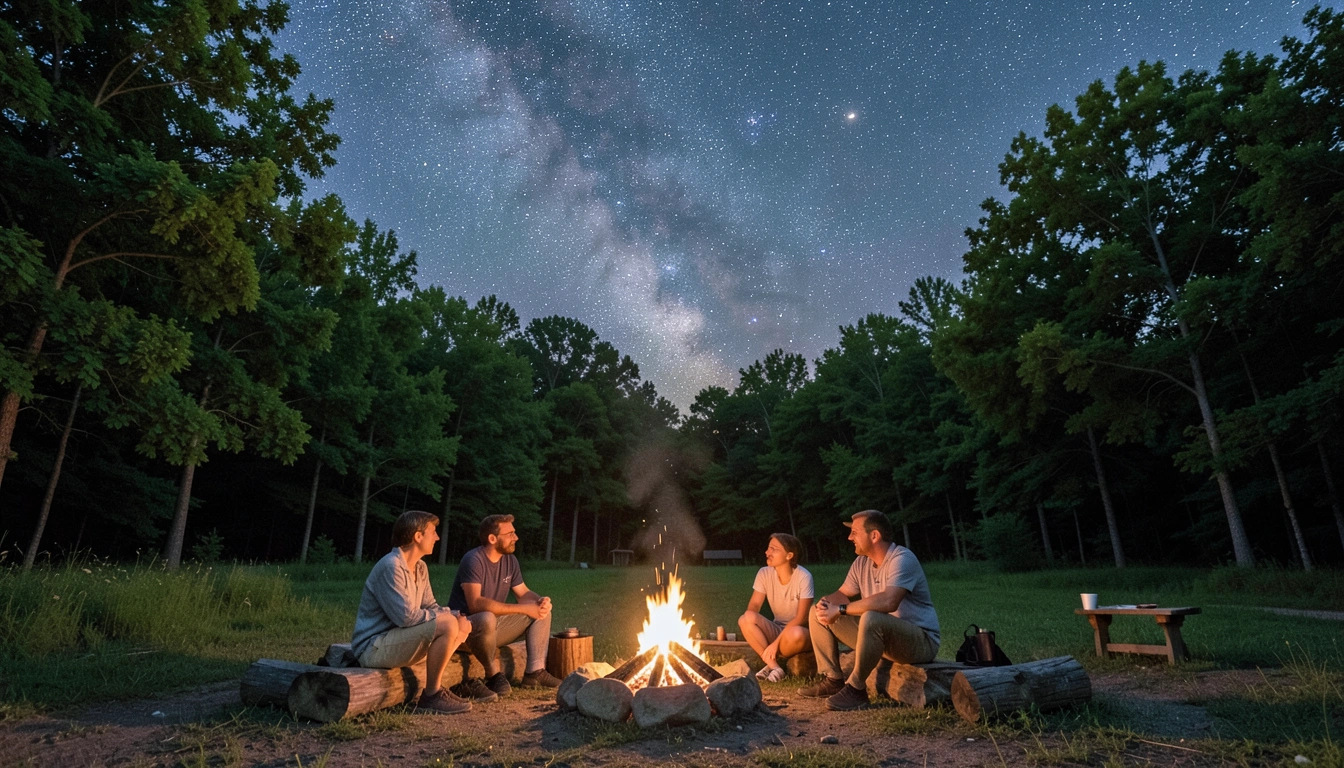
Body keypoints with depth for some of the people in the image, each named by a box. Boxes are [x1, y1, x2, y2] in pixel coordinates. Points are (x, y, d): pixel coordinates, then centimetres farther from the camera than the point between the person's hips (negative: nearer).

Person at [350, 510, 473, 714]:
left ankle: (435, 688, 7)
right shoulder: (391, 566, -21)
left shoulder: (420, 568, 9)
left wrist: (455, 615, -8)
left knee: (462, 626, 6)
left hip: (393, 639, 10)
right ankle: (431, 696, -10)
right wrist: (449, 617, -17)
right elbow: (406, 616, -27)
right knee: (448, 625, -26)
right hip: (373, 648, -10)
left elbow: (430, 607, 13)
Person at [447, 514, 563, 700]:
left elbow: (524, 592, 9)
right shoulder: (474, 560, -22)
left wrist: (541, 601, -17)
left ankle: (534, 672, -3)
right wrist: (523, 609, -33)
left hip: (494, 625, 8)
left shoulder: (510, 560, 2)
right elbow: (476, 603, -33)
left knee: (542, 612, -2)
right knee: (487, 618, -40)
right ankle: (494, 674, -16)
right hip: (465, 626, -8)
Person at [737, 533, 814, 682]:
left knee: (795, 634, -40)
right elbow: (754, 605, -7)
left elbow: (801, 618, -21)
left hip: (799, 630, -3)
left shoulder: (804, 577, -19)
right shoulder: (764, 574, -6)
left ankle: (771, 663, -7)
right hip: (777, 629, 3)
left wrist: (776, 642, -25)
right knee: (745, 619, -25)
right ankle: (773, 666, -14)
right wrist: (749, 620, -31)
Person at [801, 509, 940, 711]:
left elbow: (888, 601, -38)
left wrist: (840, 610, -32)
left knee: (871, 618, -39)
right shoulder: (862, 563, 3)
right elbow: (841, 594, 8)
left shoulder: (902, 559, -22)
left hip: (920, 641, -8)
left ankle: (856, 688, -21)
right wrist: (825, 604, -16)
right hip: (880, 634, 8)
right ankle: (833, 680, 5)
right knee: (818, 613, 2)